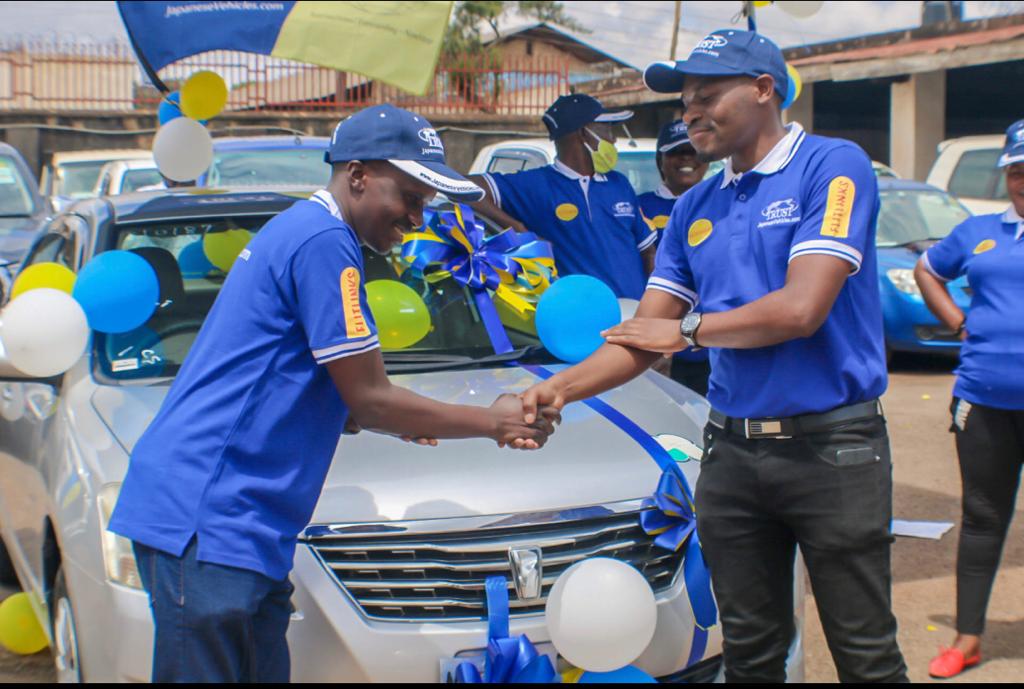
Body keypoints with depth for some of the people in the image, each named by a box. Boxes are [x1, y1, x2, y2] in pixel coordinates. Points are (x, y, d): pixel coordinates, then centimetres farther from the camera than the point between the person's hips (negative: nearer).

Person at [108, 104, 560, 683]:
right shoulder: (324, 241, -13)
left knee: (262, 669, 11)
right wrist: (493, 424, -2)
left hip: (238, 526, 10)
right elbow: (368, 399, -12)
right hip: (205, 517, -10)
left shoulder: (302, 228, 19)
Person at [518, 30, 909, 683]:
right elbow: (644, 338, 9)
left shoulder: (833, 166, -9)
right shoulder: (694, 209, 11)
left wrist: (690, 327, -4)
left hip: (832, 447, -6)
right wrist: (561, 387, -8)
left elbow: (801, 309, -19)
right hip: (733, 451, 6)